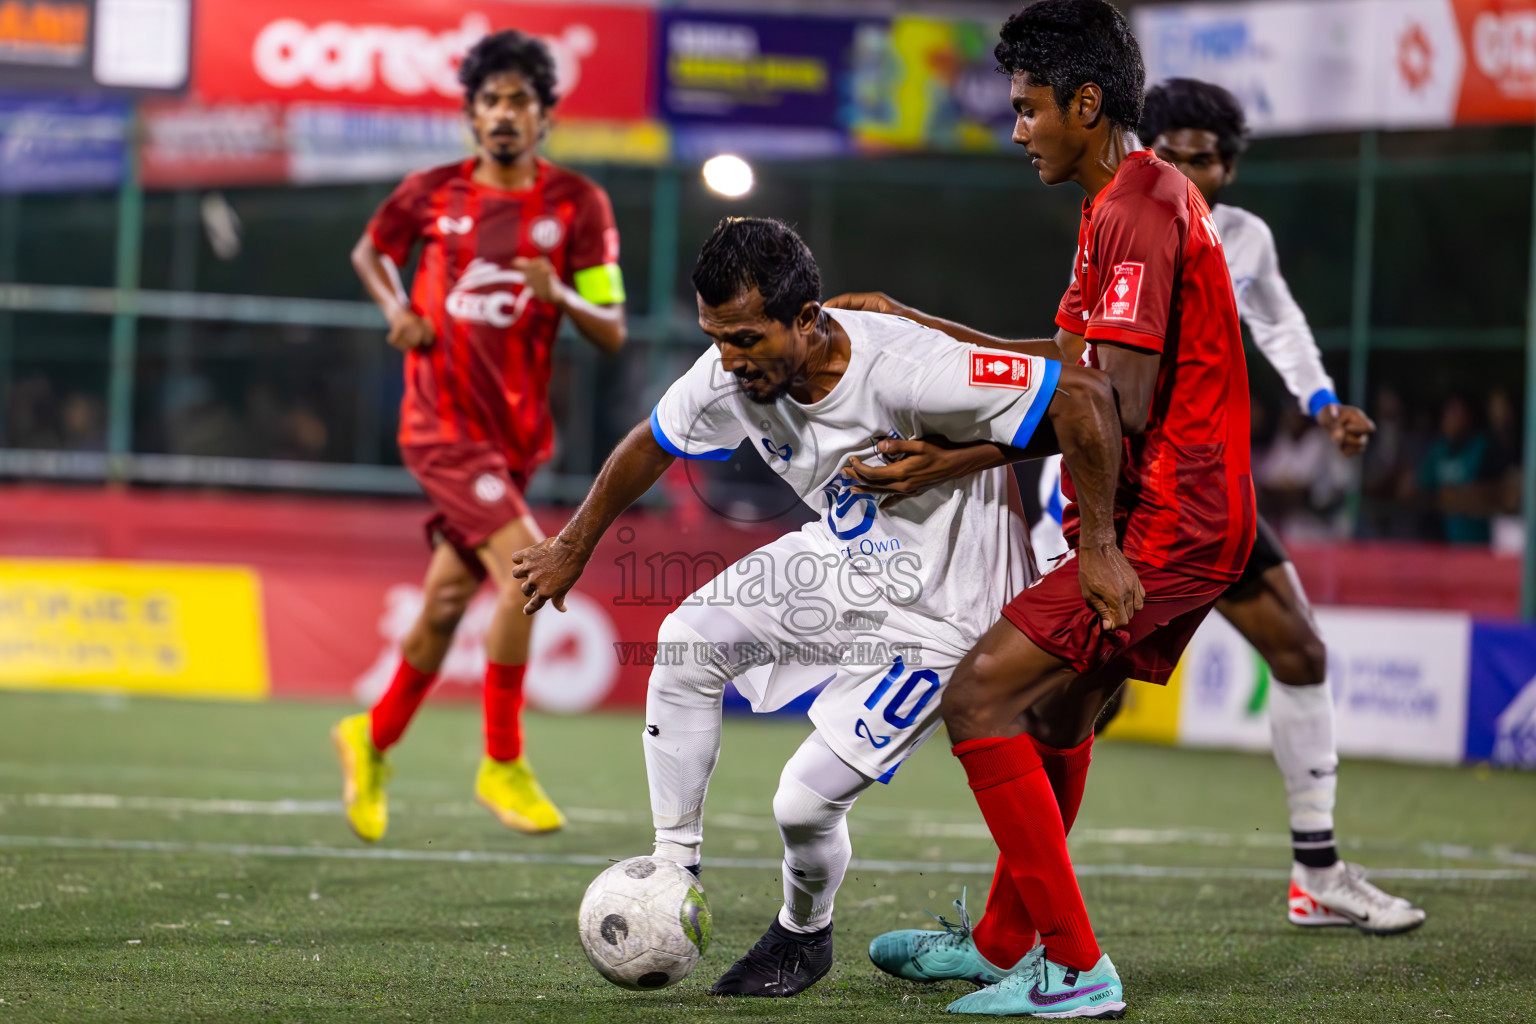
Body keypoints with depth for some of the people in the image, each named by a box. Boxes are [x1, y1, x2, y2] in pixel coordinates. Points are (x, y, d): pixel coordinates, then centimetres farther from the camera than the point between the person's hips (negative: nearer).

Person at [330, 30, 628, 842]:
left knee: (448, 603, 11)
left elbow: (613, 333, -2)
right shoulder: (433, 193, 0)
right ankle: (503, 764, -13)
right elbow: (369, 252, 20)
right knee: (524, 562, -22)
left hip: (515, 434, 3)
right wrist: (397, 309, 0)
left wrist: (559, 295, -21)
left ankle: (373, 739, 35)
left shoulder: (577, 204, -1)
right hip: (442, 423, -3)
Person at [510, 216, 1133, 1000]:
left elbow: (1083, 394, -35)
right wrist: (572, 549, 16)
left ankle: (804, 936, 24)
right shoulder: (732, 375, -16)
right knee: (687, 642, -3)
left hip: (938, 609, -7)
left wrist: (1099, 548, -32)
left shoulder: (903, 371, -38)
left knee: (807, 798, -9)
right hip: (844, 559, 7)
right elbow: (650, 445, 5)